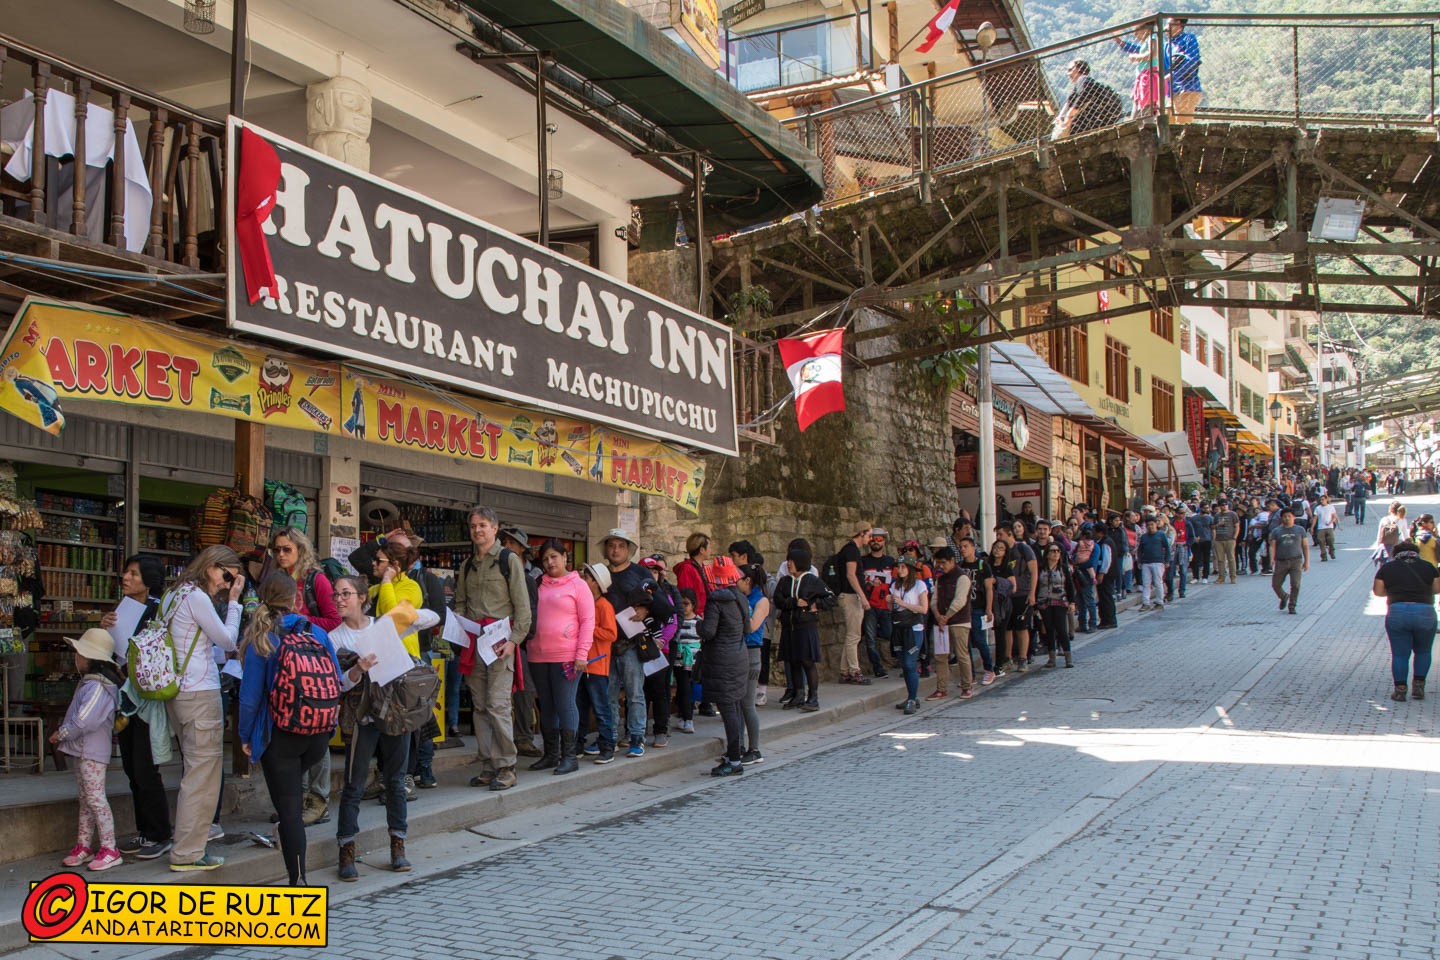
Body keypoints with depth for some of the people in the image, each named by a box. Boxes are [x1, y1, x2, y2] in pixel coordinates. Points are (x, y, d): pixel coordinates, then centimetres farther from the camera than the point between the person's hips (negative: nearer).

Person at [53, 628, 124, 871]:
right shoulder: (88, 682, 15)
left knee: (95, 798, -11)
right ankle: (83, 846, 22)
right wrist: (63, 737, 10)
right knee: (85, 799, 15)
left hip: (92, 752, -11)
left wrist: (61, 734, -10)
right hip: (83, 750, 11)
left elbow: (83, 721, -24)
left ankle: (109, 850, -10)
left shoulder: (98, 687, -20)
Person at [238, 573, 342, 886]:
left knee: (289, 808, 3)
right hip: (320, 735, 3)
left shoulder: (261, 640, -8)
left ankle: (298, 881, 4)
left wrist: (245, 737, 5)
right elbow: (337, 683, 4)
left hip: (281, 736, -3)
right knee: (292, 790, 31)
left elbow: (250, 695, -8)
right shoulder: (318, 634, 2)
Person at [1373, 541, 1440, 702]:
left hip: (1397, 613, -1)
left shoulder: (1387, 568, 8)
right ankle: (1418, 686, 14)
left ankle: (1400, 690, 5)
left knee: (1400, 654, 7)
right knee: (1423, 651, 20)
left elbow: (1378, 591, 7)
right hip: (1425, 612, 1)